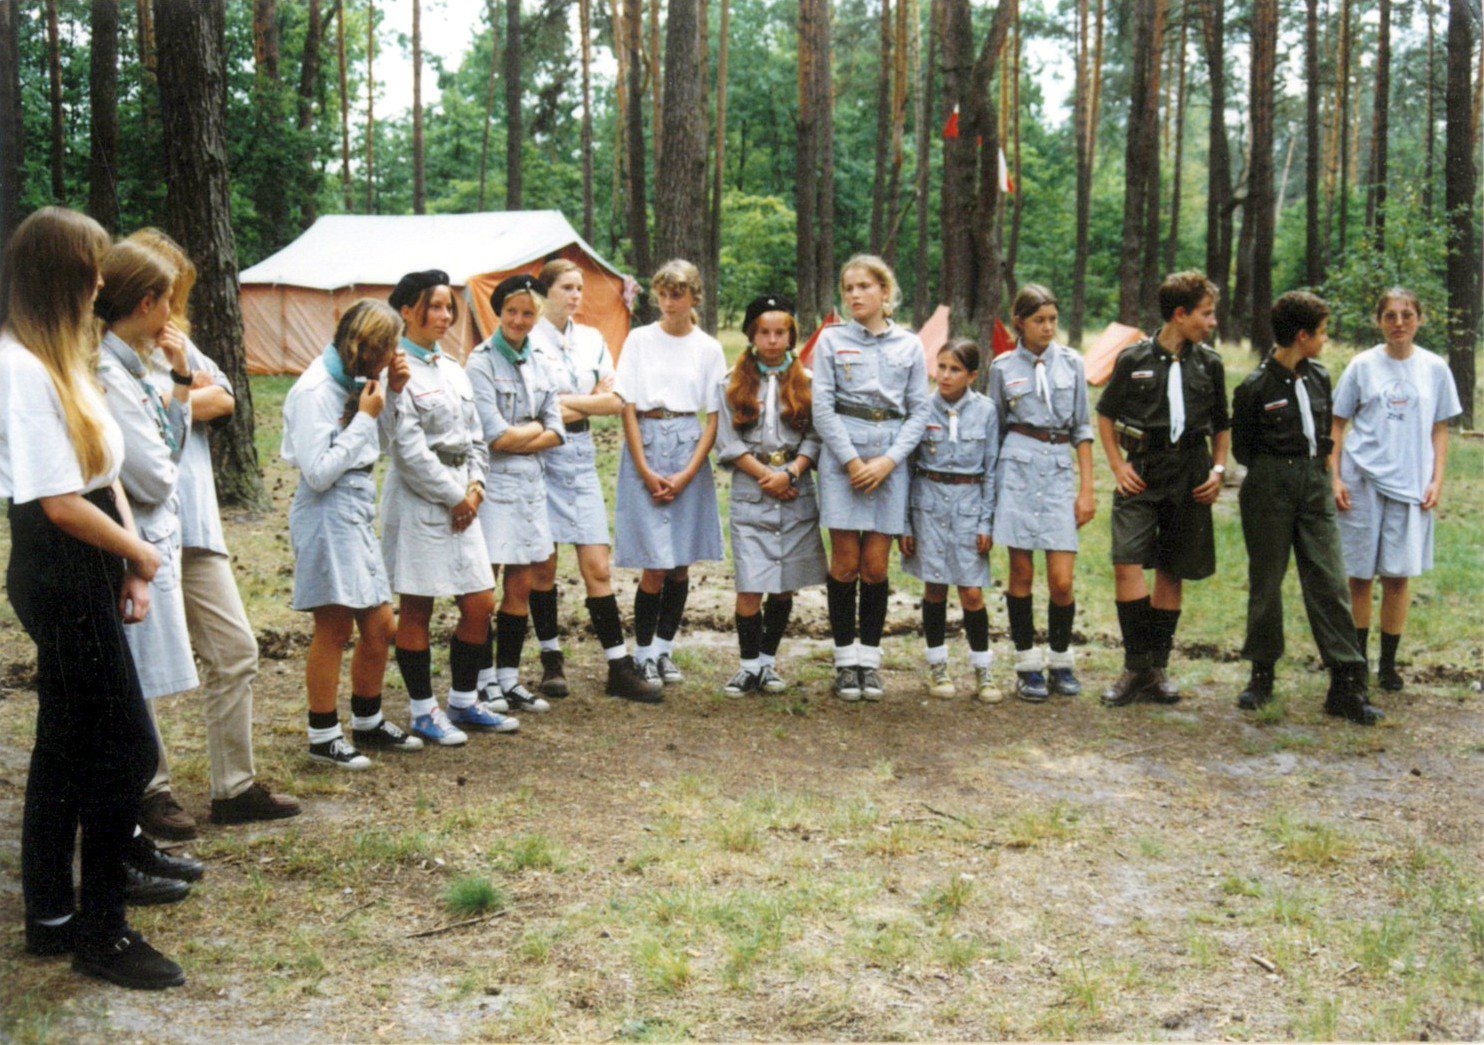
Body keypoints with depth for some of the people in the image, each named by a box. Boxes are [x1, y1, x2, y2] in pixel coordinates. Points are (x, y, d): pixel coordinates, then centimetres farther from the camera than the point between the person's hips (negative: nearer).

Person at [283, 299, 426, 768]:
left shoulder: (355, 381, 9)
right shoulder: (315, 390, -16)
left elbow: (378, 447, 16)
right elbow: (319, 472, -20)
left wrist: (391, 393, 3)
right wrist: (365, 417, -16)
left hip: (359, 513, 9)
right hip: (328, 514, -9)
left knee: (381, 627, 13)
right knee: (334, 628, -2)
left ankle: (368, 723, 29)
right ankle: (323, 737, 10)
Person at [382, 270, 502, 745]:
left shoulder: (453, 370, 15)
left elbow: (475, 437, 18)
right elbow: (409, 448, -15)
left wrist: (475, 484, 1)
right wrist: (454, 496, -11)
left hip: (460, 501, 8)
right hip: (417, 501, -8)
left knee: (480, 606, 7)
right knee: (417, 611, 1)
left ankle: (464, 700, 23)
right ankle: (422, 710, 13)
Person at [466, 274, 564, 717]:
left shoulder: (535, 362, 12)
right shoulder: (481, 363, -8)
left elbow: (556, 431, 6)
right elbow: (495, 436, -15)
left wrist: (516, 439, -9)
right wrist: (535, 428, 0)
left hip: (530, 483, 7)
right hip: (492, 484, -7)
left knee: (521, 587, 9)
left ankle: (509, 680, 19)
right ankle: (484, 685, 7)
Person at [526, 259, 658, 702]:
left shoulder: (592, 340, 13)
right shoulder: (529, 340, -3)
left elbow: (614, 402, 4)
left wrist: (566, 402, -8)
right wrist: (589, 405, -6)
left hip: (581, 456, 4)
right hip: (541, 458, -4)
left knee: (598, 567, -1)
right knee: (543, 564, 4)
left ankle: (620, 668, 0)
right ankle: (552, 660, 17)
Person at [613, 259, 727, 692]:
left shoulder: (708, 348, 6)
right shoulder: (640, 340, 4)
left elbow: (714, 417, 4)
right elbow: (627, 407, 1)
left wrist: (689, 473, -6)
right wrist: (645, 470, -7)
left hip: (689, 447, 2)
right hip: (645, 445, -2)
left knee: (680, 563, 4)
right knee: (655, 565, -7)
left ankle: (664, 649, 19)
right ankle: (644, 653, 7)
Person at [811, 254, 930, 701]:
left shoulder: (909, 345, 9)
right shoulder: (832, 340, 5)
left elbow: (919, 412, 6)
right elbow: (822, 408, -1)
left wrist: (888, 460, -7)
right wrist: (852, 461, -10)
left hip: (891, 458, 1)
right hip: (842, 455, -1)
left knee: (876, 564, 1)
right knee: (845, 561, -1)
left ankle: (870, 659, 12)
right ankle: (846, 660, 10)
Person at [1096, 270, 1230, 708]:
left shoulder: (1209, 363, 7)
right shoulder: (1134, 359, -1)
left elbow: (1222, 425, 18)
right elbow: (1105, 414, 11)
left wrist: (1218, 469, 5)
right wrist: (1117, 463, 1)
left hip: (1189, 477, 3)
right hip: (1142, 474, -2)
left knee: (1171, 572, 7)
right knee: (1127, 563, -16)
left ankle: (1158, 667, 19)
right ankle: (1138, 667, -5)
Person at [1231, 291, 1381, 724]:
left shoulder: (1319, 378, 9)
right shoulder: (1255, 387, -7)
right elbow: (1242, 447, 2)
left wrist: (1323, 470, 11)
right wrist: (1277, 474, 2)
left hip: (1314, 485, 4)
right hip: (1270, 490, -4)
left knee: (1329, 581, -2)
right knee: (1266, 582, 5)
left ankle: (1347, 687, -2)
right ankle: (1262, 676, 18)